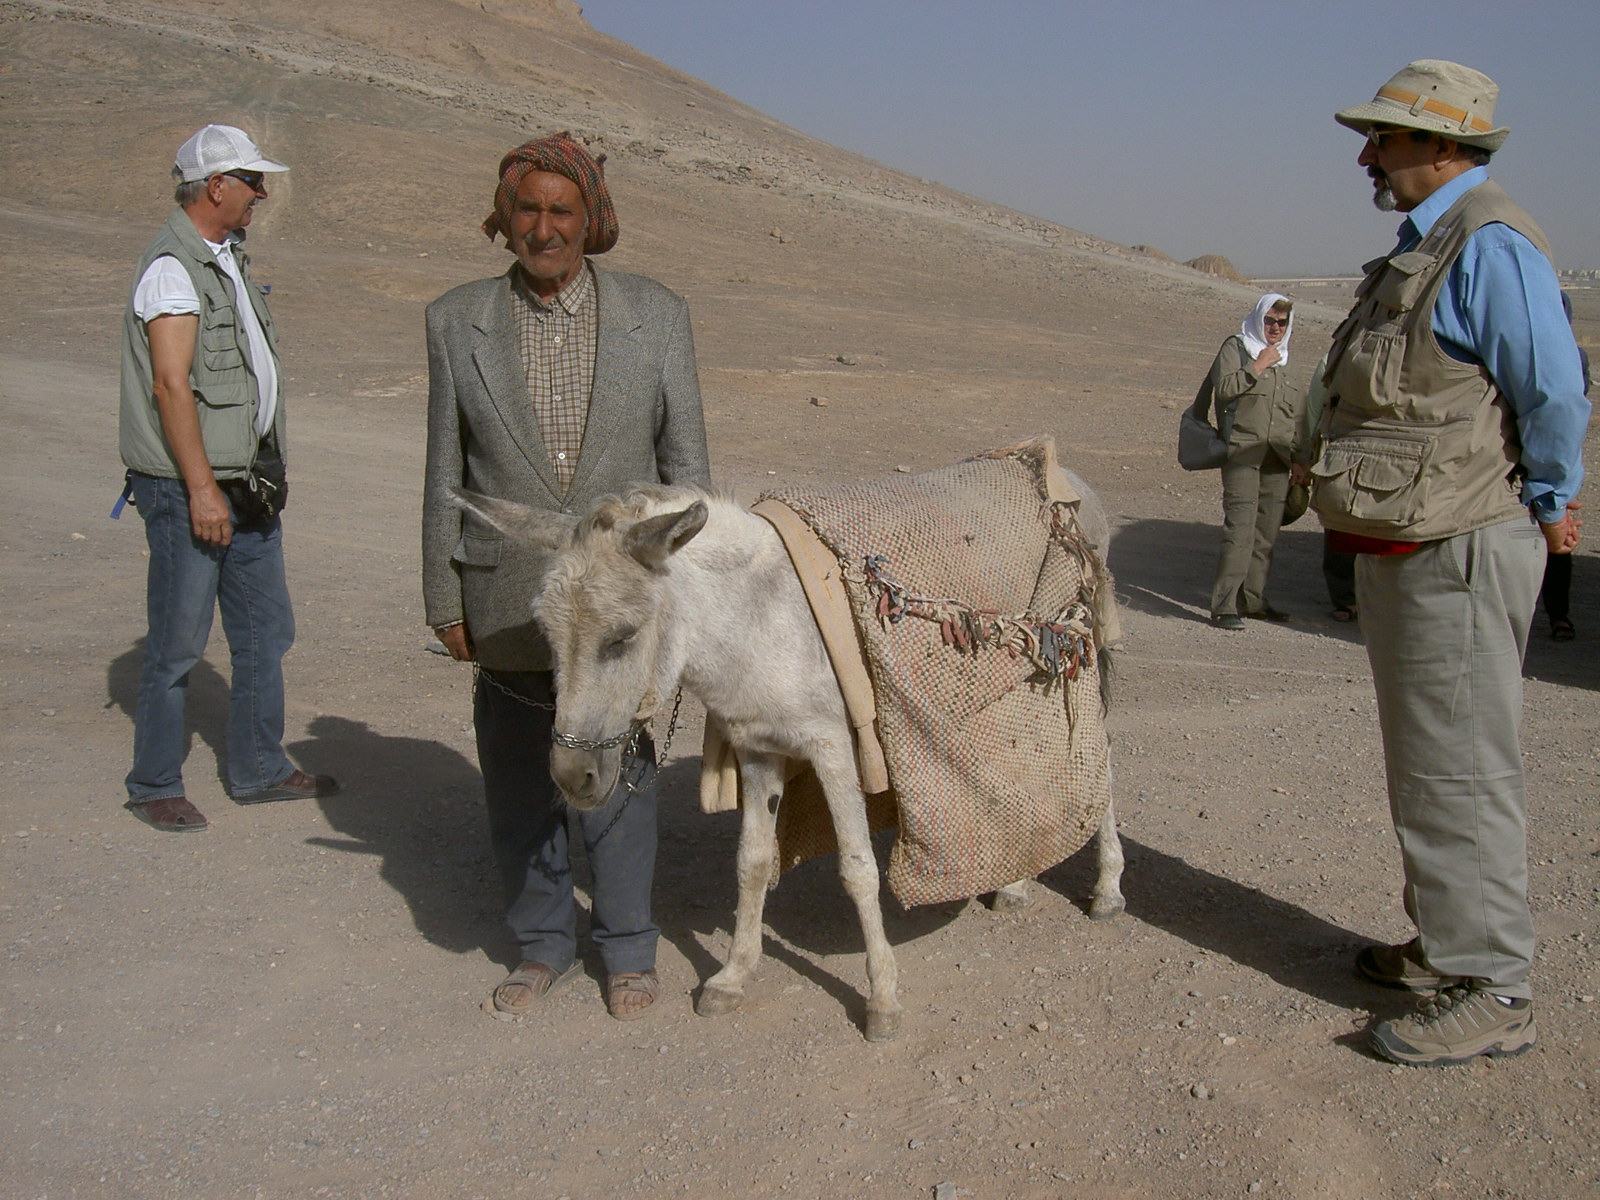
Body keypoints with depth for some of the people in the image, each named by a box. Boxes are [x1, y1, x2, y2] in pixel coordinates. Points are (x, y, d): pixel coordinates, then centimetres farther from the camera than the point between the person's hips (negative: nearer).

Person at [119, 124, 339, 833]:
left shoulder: (227, 259, 15)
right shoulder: (172, 267, -13)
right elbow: (171, 385, -19)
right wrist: (202, 489, -22)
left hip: (245, 484, 9)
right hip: (188, 489, -9)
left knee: (265, 630, 13)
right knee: (178, 644, 1)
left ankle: (259, 770, 26)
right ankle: (154, 787, 15)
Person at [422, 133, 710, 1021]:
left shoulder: (657, 315, -1)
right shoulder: (456, 321, 0)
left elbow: (684, 460, 2)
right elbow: (446, 474, 3)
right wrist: (444, 599, 3)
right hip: (508, 604, 1)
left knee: (619, 785, 10)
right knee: (518, 794, 13)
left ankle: (628, 950, 31)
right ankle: (542, 945, 34)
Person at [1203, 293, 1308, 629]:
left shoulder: (1285, 359, 22)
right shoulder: (1235, 347, 7)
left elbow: (1296, 415, 24)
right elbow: (1223, 387, -10)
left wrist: (1299, 459, 17)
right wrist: (1257, 367, -9)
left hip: (1277, 459, 6)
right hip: (1242, 452, -6)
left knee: (1267, 533, 5)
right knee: (1240, 528, -14)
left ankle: (1253, 600, 14)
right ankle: (1224, 606, -15)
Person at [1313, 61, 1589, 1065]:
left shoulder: (1489, 246, -17)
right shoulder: (1428, 248, 15)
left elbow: (1558, 393, -23)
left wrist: (1549, 509, -11)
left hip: (1458, 555, -11)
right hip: (1405, 550, 11)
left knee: (1459, 768, -4)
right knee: (1427, 758, 19)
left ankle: (1493, 991, 8)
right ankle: (1449, 942, 34)